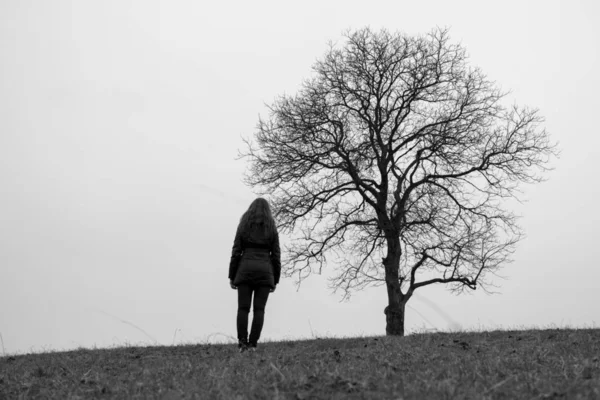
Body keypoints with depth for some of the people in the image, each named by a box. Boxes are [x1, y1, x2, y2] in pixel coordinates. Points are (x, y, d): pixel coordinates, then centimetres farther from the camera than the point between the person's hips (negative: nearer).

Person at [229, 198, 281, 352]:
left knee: (243, 308, 0)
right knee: (259, 310, 0)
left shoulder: (243, 226, 5)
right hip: (264, 271, 0)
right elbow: (276, 256, 3)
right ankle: (252, 344, -8)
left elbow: (236, 252, 0)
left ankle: (242, 342, -12)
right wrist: (275, 280, 8)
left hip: (245, 270, 0)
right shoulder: (272, 229, 7)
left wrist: (232, 276, 4)